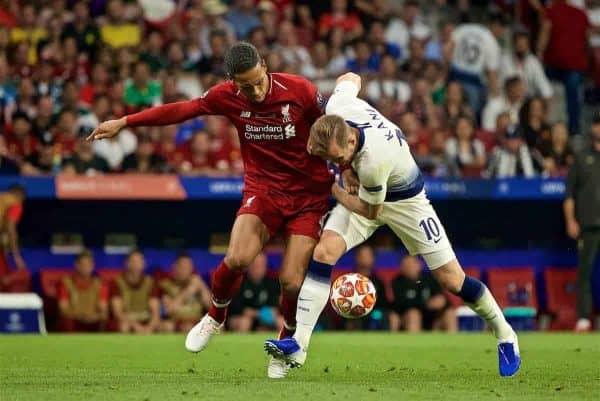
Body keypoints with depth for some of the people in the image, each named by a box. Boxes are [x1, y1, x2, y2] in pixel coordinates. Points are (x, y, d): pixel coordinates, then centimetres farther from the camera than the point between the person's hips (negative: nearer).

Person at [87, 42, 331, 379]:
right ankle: (216, 316, 10)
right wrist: (124, 123, 6)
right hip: (263, 189, 2)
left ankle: (287, 342, 21)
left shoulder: (300, 91, -16)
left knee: (292, 282, -11)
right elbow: (181, 110, 4)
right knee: (236, 259, -23)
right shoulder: (227, 96, -8)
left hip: (309, 194, -2)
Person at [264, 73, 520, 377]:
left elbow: (370, 210, -24)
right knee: (323, 252, -17)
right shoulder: (336, 109, -27)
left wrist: (331, 188, -11)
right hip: (364, 190, 6)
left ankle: (504, 335, 23)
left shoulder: (374, 160, -42)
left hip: (404, 200, -6)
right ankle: (298, 346, -17)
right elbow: (351, 78, -2)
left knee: (451, 280, -2)